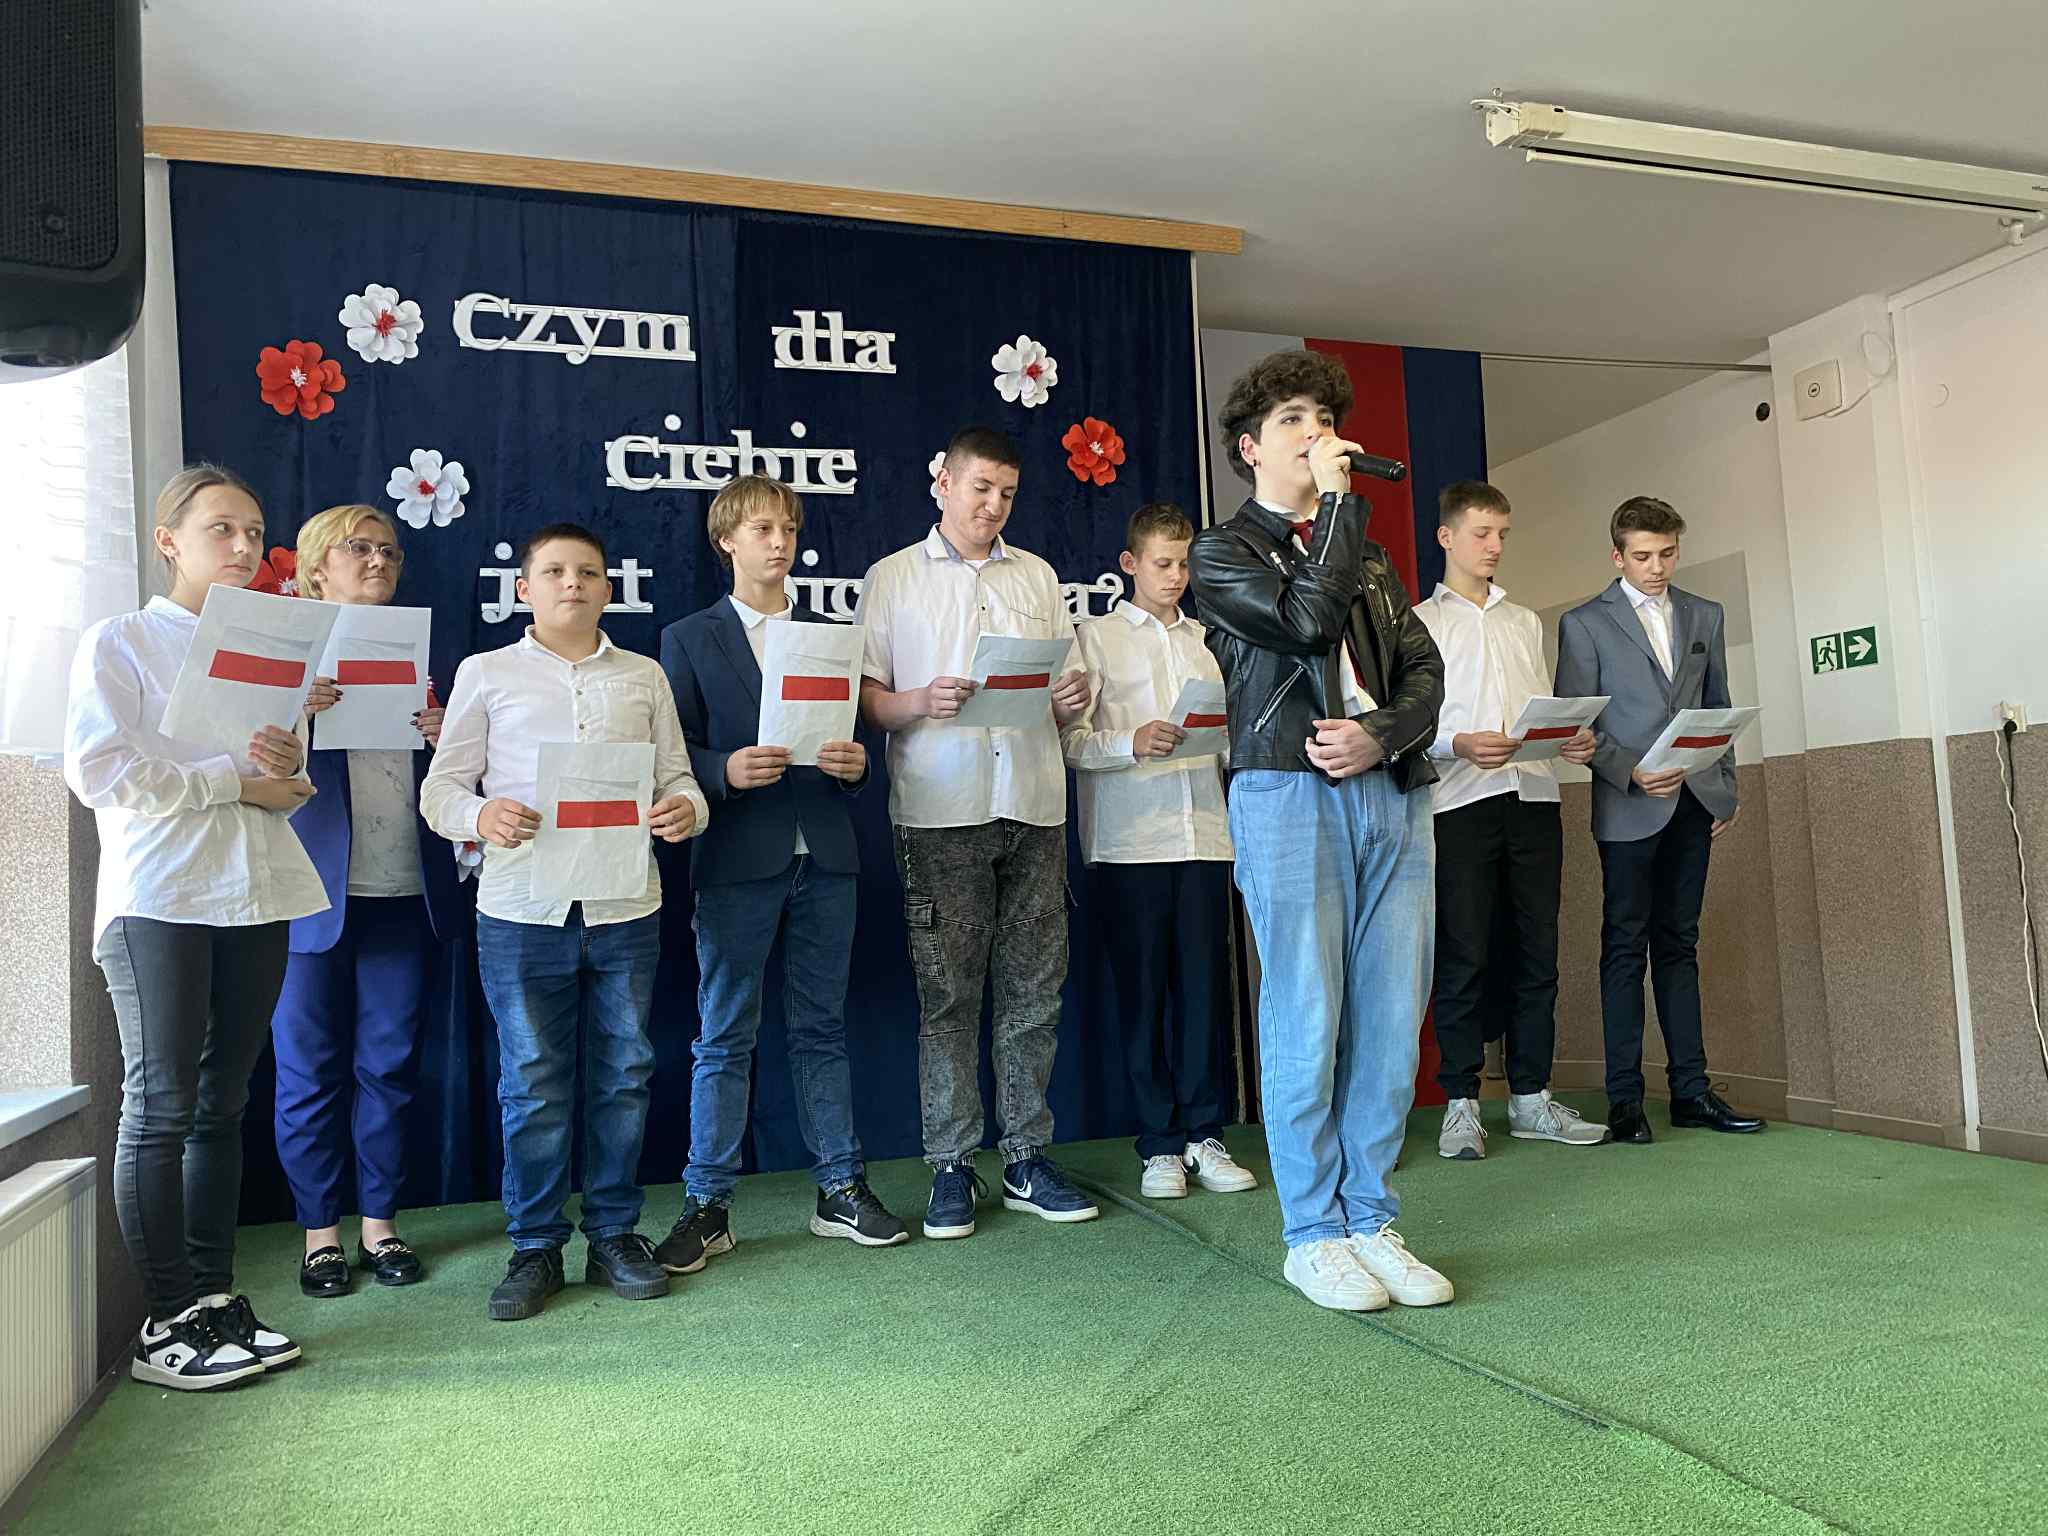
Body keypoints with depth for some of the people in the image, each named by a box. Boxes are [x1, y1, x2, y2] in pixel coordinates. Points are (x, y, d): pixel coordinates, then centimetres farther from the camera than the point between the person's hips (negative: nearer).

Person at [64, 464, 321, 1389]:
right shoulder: (119, 643, 1)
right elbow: (97, 772, -11)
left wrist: (289, 769, -7)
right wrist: (236, 778, -10)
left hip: (257, 897, 5)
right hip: (159, 899, -5)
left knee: (223, 1102, 9)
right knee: (161, 1103, -3)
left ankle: (213, 1296, 17)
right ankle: (169, 1321, 5)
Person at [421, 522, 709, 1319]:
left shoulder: (643, 677, 13)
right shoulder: (486, 674, 7)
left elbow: (678, 778, 11)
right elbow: (440, 787, 5)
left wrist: (683, 810, -12)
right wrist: (480, 815, -17)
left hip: (625, 909, 2)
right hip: (522, 910, -2)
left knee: (622, 1075, 8)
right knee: (532, 1083, 4)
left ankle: (614, 1235, 22)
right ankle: (535, 1247, 18)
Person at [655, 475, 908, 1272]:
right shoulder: (687, 640, 6)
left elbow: (853, 742, 14)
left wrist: (855, 764, -8)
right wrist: (726, 772, -20)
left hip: (824, 861, 3)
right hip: (737, 862, -3)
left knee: (821, 1029, 10)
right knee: (724, 1038, 3)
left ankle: (841, 1189, 20)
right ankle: (707, 1206, 13)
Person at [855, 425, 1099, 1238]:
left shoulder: (1037, 577, 19)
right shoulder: (892, 577, 9)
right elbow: (864, 696, 3)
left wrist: (1071, 699, -3)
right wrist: (922, 702, -16)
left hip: (1034, 804, 3)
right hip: (940, 810, -3)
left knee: (1033, 988, 4)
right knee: (947, 991, -1)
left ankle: (1026, 1158, 14)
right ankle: (951, 1168, 8)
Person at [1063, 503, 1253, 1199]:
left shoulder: (1208, 640, 19)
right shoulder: (1095, 638, 7)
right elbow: (1070, 740, -3)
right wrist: (1131, 742, -19)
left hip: (1205, 835, 3)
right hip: (1130, 841, -3)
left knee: (1206, 984, 2)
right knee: (1143, 989, 1)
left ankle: (1204, 1135, 12)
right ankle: (1159, 1145, 10)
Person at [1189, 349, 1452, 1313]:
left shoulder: (1368, 555, 24)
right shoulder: (1224, 554, 7)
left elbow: (1424, 669, 13)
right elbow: (1307, 617, -12)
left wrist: (1381, 735, -7)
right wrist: (1337, 499, -3)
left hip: (1392, 794, 5)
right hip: (1289, 794, -5)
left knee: (1391, 1019, 3)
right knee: (1308, 1023, -4)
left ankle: (1370, 1222, 14)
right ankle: (1313, 1236, 8)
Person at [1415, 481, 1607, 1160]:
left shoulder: (1525, 621, 23)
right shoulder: (1419, 622, 7)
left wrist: (1570, 741, 1)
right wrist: (1459, 744, -19)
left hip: (1533, 796, 5)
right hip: (1460, 800, -5)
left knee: (1536, 951, 5)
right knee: (1464, 955, -5)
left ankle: (1531, 1097, 13)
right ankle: (1461, 1104, 2)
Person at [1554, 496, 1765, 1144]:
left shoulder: (1705, 616, 14)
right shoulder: (1584, 623, 0)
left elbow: (1719, 709, 17)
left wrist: (1726, 789, 11)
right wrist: (1632, 772, -15)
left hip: (1694, 803, 4)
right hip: (1628, 807, -4)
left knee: (1679, 945, 9)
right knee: (1625, 948, -2)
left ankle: (1690, 1089, 13)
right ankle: (1624, 1099, 2)